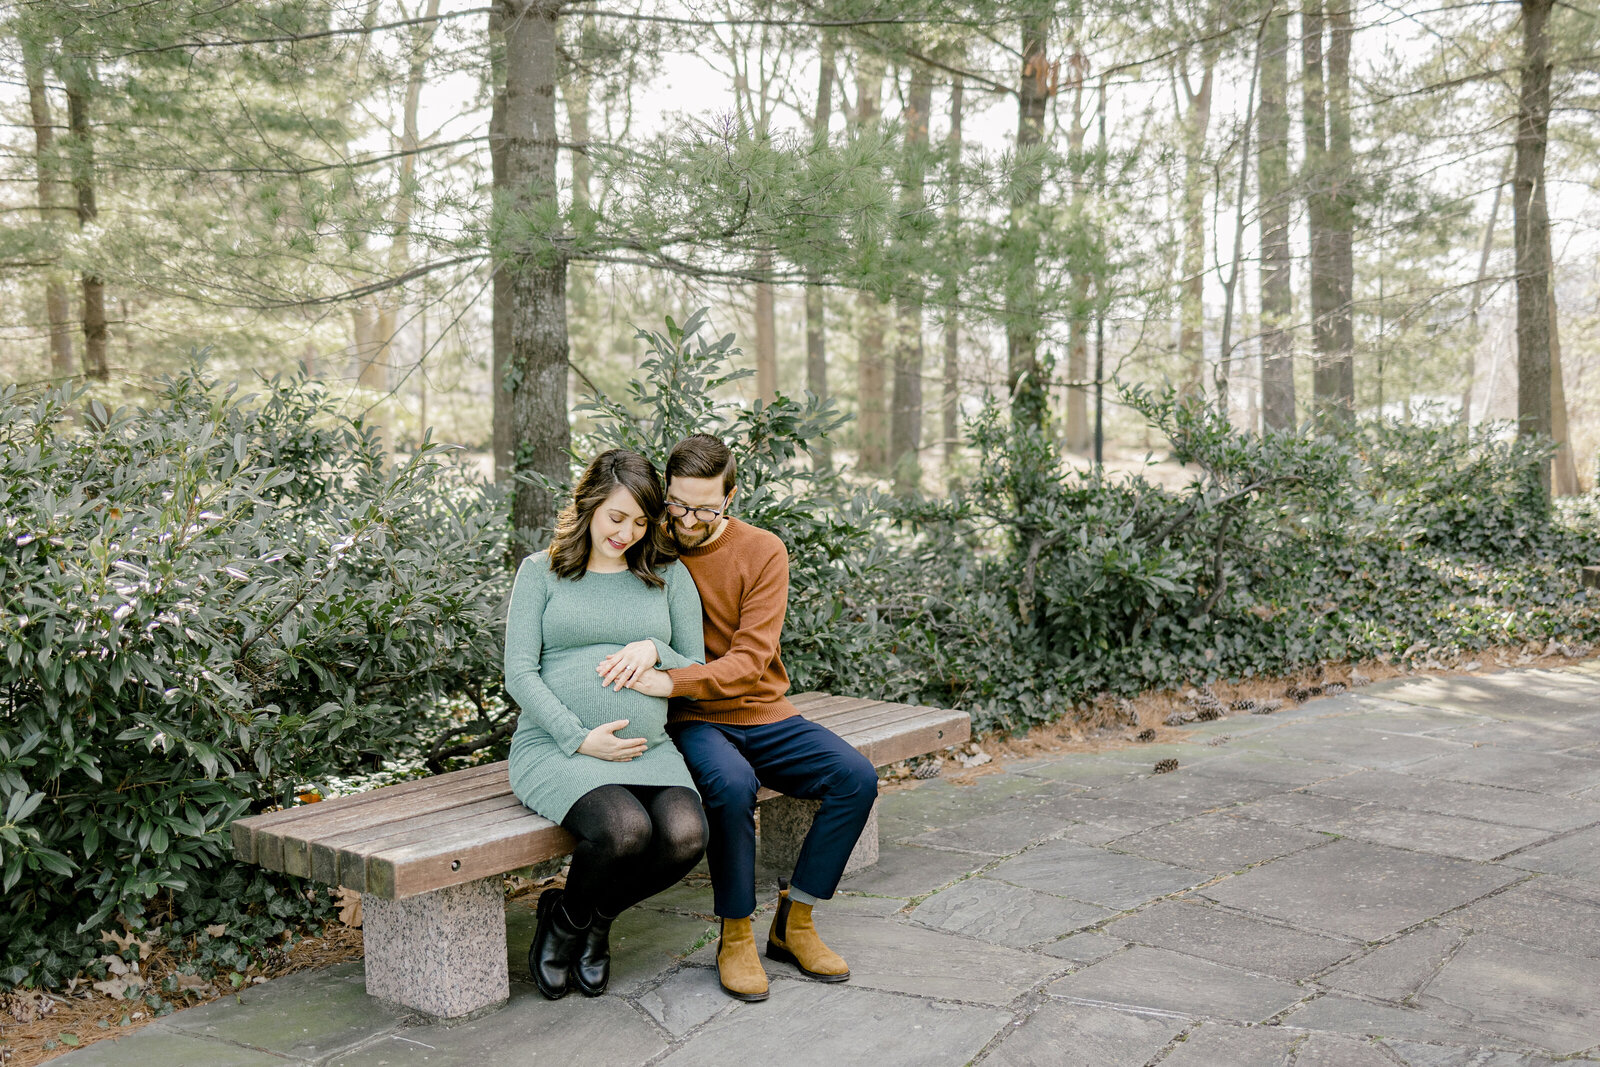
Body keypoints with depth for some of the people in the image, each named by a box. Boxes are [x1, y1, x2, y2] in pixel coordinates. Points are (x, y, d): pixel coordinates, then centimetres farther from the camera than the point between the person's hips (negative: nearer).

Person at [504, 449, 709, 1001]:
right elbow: (519, 673, 0)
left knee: (686, 836, -28)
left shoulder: (669, 576, 15)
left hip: (647, 749, 3)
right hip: (555, 745, -3)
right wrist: (580, 738, -13)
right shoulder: (541, 571, 8)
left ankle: (594, 917, 4)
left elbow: (698, 676, 15)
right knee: (624, 830, -33)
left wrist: (655, 651, -7)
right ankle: (564, 919, 2)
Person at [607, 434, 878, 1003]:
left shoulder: (763, 552, -6)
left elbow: (749, 660, -15)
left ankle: (793, 923, -4)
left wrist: (673, 680, -31)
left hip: (762, 713, 2)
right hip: (691, 722, -2)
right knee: (733, 784, -35)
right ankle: (736, 936, -14)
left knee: (856, 776, -19)